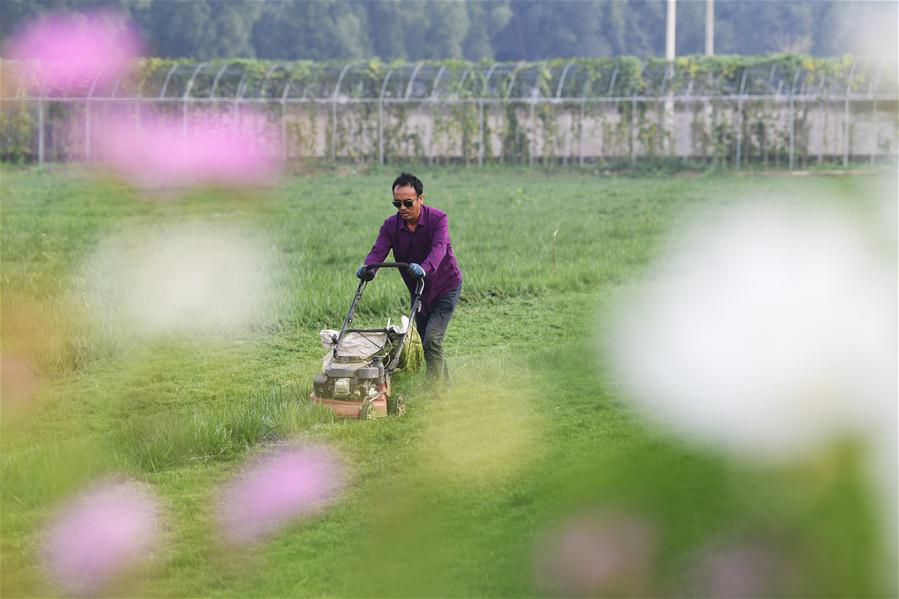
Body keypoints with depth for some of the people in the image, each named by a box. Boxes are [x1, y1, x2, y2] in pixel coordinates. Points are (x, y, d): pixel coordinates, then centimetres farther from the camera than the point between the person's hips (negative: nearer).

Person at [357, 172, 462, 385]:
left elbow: (439, 248, -39)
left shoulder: (437, 219, -21)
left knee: (432, 340, -18)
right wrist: (368, 267, -47)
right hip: (419, 291, 6)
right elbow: (378, 250, -23)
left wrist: (425, 268, -60)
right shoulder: (391, 225, -8)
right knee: (426, 342, 12)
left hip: (445, 287, -6)